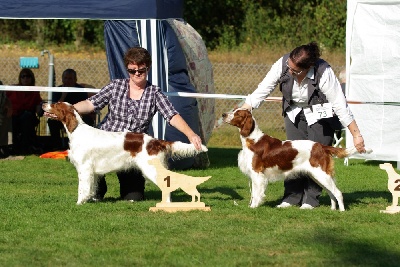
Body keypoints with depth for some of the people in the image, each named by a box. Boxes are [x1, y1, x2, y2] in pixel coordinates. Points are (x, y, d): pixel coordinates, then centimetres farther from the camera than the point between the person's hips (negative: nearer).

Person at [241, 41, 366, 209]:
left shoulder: (323, 73, -34)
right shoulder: (283, 64, -25)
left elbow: (340, 106, -29)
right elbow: (262, 91, -16)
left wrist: (356, 135, -29)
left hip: (320, 113, -4)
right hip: (294, 112, 4)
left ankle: (311, 199, -2)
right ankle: (291, 197, 5)